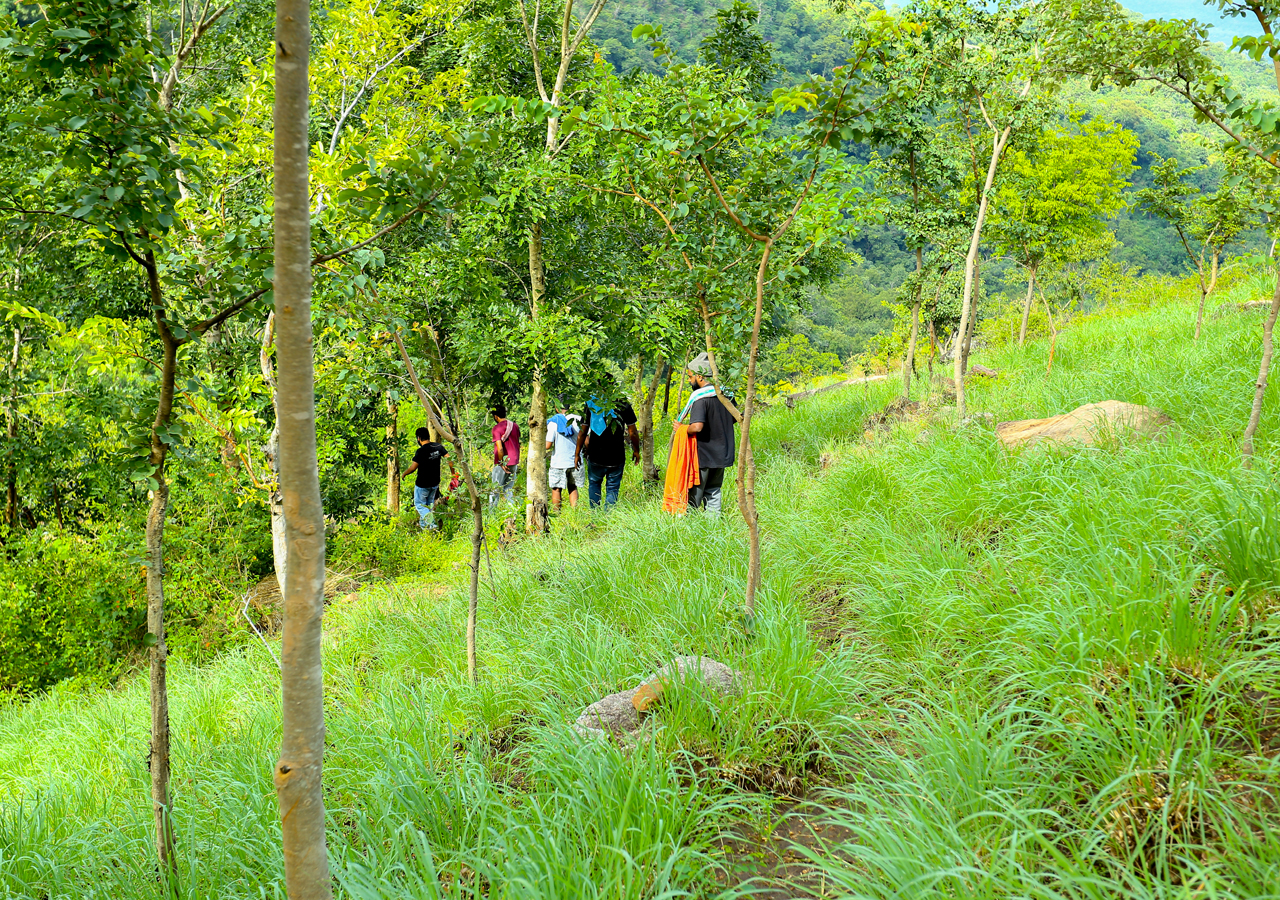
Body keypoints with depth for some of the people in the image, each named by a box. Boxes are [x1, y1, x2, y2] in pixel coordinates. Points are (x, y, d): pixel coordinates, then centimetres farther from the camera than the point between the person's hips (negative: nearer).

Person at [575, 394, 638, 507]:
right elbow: (633, 433, -5)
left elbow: (582, 432, 0)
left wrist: (577, 454, 10)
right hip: (616, 458, -1)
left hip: (595, 457, 1)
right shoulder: (624, 405, -9)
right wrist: (636, 451, 11)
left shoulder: (590, 404, -5)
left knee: (594, 483, 23)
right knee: (612, 488, 12)